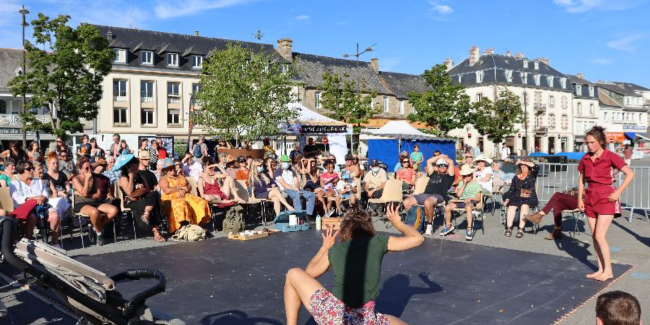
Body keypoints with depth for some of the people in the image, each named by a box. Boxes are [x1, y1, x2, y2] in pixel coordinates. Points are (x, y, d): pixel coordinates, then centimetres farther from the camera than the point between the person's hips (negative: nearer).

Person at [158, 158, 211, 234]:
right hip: (171, 199, -5)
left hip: (185, 196, 5)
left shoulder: (181, 176, 28)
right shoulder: (164, 179, 10)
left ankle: (198, 226, -28)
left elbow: (189, 187, 16)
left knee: (201, 203, -22)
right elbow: (167, 190, -9)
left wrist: (184, 190, -7)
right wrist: (181, 187, -6)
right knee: (181, 204, -41)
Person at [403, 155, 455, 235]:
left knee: (427, 203, -42)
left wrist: (444, 157, 28)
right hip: (425, 194, 5)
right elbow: (428, 161, 35)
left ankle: (430, 224, -22)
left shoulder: (449, 176, 20)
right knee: (406, 202, -19)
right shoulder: (434, 174, 33)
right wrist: (440, 156, 40)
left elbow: (451, 162, 11)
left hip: (438, 196, -5)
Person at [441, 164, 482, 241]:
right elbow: (458, 194, 4)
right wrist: (464, 184, 1)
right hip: (461, 201, 4)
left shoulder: (476, 184, 12)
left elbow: (478, 198, 3)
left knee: (468, 207, -43)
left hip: (471, 202, -4)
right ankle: (448, 226, -1)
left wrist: (470, 198, -16)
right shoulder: (461, 183, 20)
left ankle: (469, 229, -43)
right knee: (447, 207, -23)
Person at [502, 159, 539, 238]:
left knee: (524, 206, -35)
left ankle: (520, 229, -38)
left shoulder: (532, 175, 10)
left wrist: (522, 161, -8)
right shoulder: (516, 177, 18)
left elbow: (536, 167, -11)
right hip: (517, 197, 3)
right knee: (511, 206, -29)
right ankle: (509, 228, -34)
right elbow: (511, 190, 14)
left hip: (529, 198, -2)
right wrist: (507, 199, 0)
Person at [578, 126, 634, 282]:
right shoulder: (585, 158, 5)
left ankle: (608, 270, 6)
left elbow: (630, 174, -13)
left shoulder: (610, 156, -11)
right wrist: (580, 198, 7)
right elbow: (581, 179, 14)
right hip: (590, 198, 6)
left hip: (605, 199, -6)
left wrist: (618, 192, -18)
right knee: (595, 236, 9)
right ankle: (601, 269, 19)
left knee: (600, 236, -9)